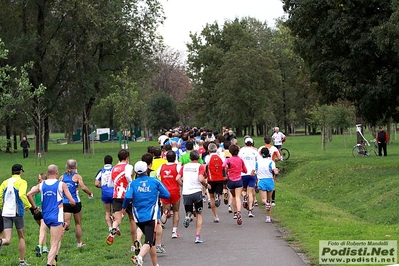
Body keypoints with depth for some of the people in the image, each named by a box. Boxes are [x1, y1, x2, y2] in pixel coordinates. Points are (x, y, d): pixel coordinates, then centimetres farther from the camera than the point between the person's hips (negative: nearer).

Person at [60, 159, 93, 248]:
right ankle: (79, 243, 23)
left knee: (67, 225, 0)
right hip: (75, 203, -2)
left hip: (65, 203, 2)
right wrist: (90, 193, 0)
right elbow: (83, 188, -17)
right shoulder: (77, 176, -5)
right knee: (78, 223, 15)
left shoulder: (62, 177, 5)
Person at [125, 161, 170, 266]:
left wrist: (124, 207, 5)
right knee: (149, 241, -10)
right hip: (151, 217, -3)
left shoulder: (132, 183, 3)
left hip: (138, 217, 3)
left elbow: (128, 197, -13)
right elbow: (167, 195, 4)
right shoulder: (155, 181, 2)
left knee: (151, 240, 20)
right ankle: (139, 257, -39)